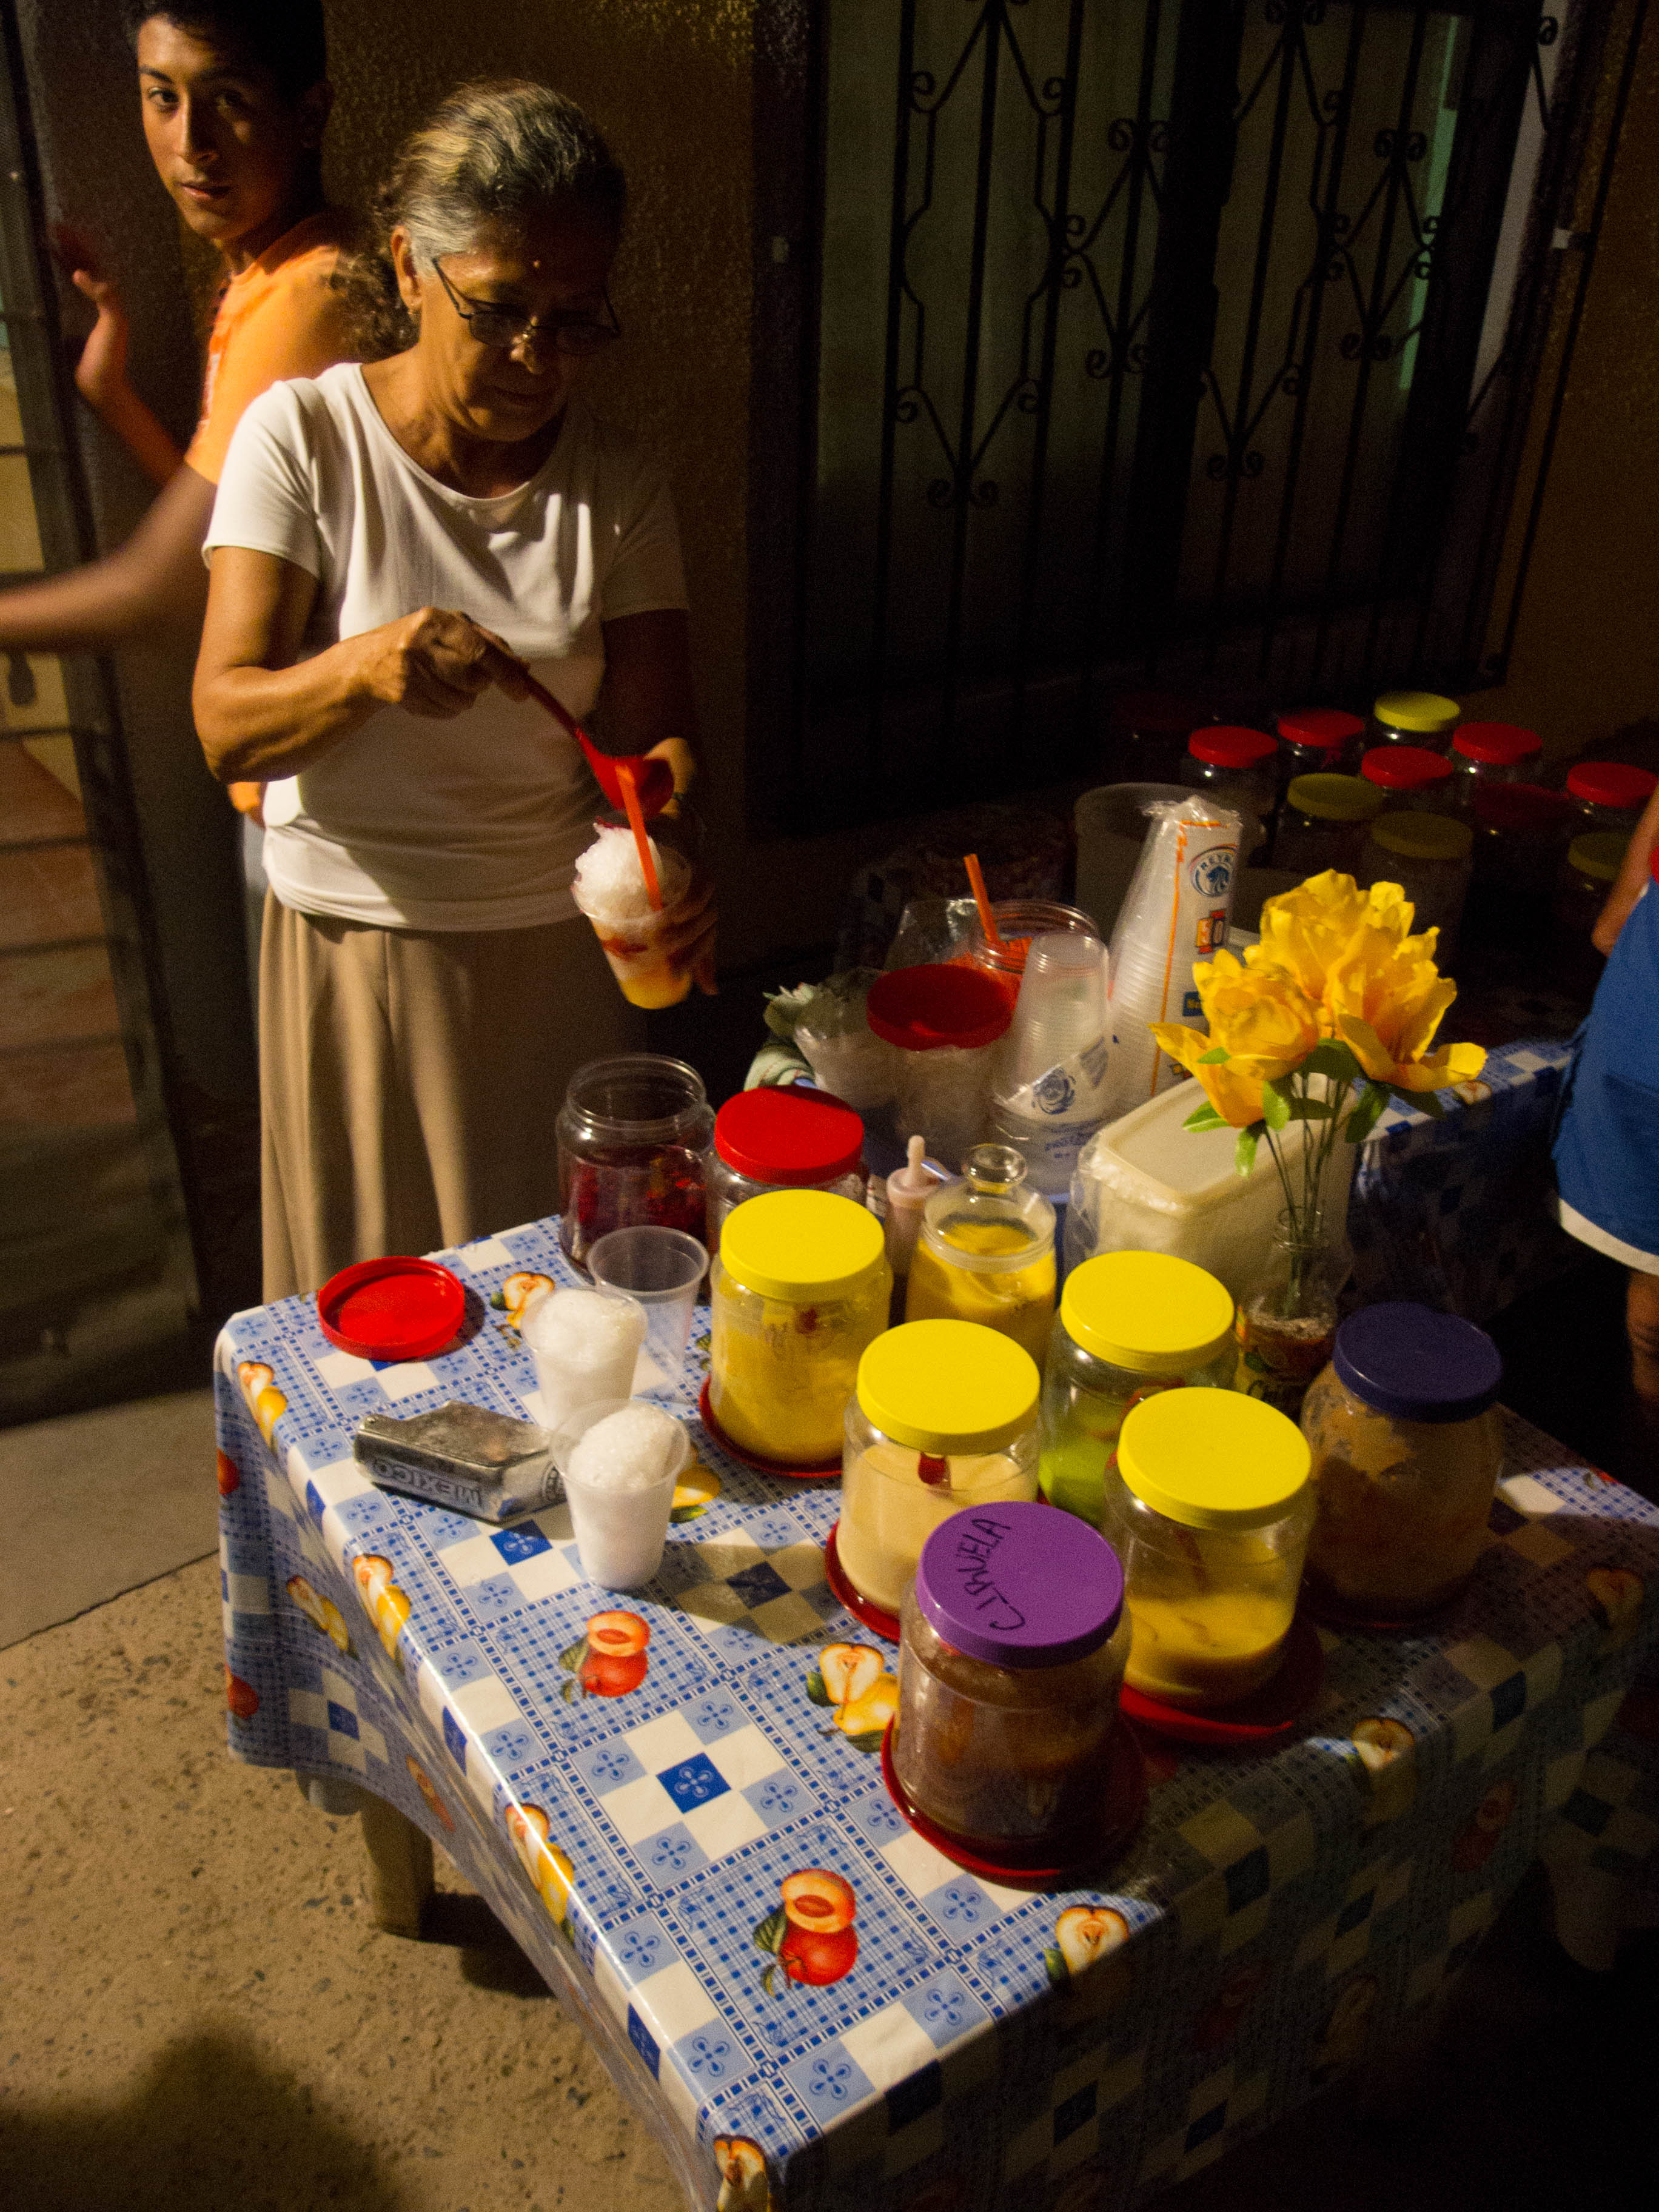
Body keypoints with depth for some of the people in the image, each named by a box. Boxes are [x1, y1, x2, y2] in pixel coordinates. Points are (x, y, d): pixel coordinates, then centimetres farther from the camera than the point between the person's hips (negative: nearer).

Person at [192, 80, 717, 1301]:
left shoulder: (616, 482, -2)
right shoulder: (302, 436, -8)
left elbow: (656, 729, -5)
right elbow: (226, 728, -14)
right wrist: (363, 667, -35)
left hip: (557, 947, 2)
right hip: (356, 948, -1)